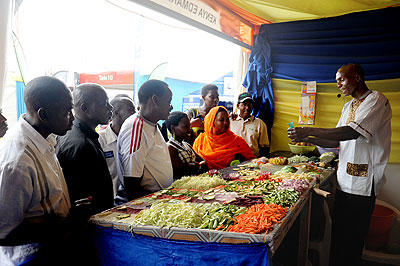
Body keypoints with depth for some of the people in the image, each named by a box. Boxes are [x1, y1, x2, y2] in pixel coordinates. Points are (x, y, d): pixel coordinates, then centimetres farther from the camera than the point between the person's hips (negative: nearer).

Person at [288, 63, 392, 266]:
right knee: (338, 233, 14)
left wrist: (308, 131, -24)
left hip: (363, 181, -8)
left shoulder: (377, 100, -10)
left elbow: (352, 132, -24)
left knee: (352, 239, 2)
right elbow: (336, 141, 15)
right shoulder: (348, 106, 17)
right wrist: (307, 139, -1)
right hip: (344, 179, 8)